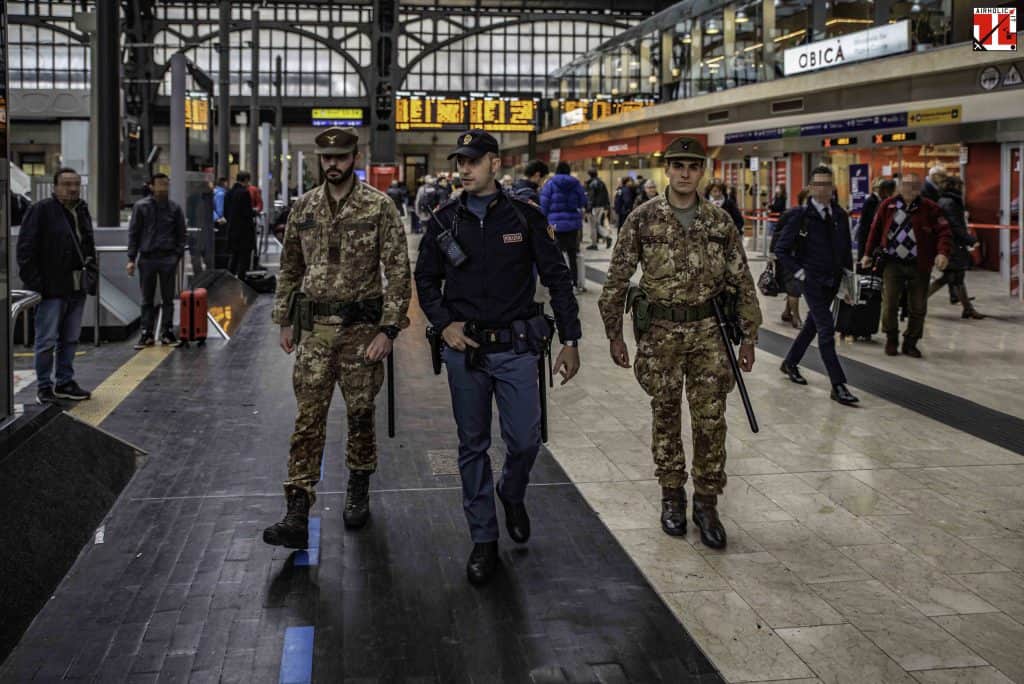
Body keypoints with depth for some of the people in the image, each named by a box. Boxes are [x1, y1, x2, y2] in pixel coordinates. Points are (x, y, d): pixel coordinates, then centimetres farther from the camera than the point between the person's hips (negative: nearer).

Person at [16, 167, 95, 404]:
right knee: (47, 341, -1)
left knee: (70, 339, 13)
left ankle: (65, 382, 23)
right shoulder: (41, 210, -9)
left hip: (77, 287, 7)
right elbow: (26, 249, -13)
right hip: (51, 287, -7)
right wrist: (34, 283, -18)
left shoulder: (82, 211, 13)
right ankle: (44, 387, 8)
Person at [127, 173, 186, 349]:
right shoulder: (141, 207, 2)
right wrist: (131, 259, -1)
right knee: (147, 300, 5)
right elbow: (133, 233, 4)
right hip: (146, 258, 0)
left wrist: (178, 256, 0)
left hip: (168, 258, 0)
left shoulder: (175, 208, 5)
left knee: (168, 299, 4)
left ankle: (167, 332, 13)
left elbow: (180, 235, 10)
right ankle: (147, 334, 11)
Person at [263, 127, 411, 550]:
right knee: (308, 419, -3)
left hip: (362, 327, -2)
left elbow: (398, 271, -8)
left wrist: (388, 329, -14)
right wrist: (284, 321, 11)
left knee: (360, 414, 10)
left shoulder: (379, 207, -6)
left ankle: (358, 493, 31)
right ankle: (297, 516, -5)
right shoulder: (303, 208, 7)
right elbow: (290, 269, 15)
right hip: (314, 328, 3)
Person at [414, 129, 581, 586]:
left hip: (515, 348, -1)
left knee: (525, 441, -2)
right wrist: (444, 324, -3)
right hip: (464, 349, 2)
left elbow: (557, 279, 1)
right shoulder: (446, 220, 4)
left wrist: (570, 341, -2)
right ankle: (483, 540, 18)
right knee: (473, 447, 7)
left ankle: (512, 495, 32)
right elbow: (426, 280, 13)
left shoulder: (525, 217, -2)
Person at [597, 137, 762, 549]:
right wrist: (614, 333, -2)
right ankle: (672, 496, 25)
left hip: (708, 330, 1)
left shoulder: (720, 221, 2)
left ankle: (706, 502, 14)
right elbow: (617, 280, 0)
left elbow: (742, 281, 5)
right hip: (659, 332, -1)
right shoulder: (643, 219, -3)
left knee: (711, 421, 1)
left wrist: (749, 337, 2)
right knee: (665, 418, 9)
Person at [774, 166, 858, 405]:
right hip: (812, 280, -6)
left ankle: (790, 363, 39)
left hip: (833, 280, 6)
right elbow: (781, 249, -6)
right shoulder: (800, 216, -9)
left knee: (812, 324, 18)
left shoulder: (840, 215, 6)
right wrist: (799, 272, -10)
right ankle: (838, 386, -11)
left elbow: (846, 249, 17)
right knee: (826, 329, -11)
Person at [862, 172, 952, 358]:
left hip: (919, 266, 0)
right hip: (892, 263, 0)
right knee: (889, 304, -5)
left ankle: (910, 343, 21)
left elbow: (943, 232, -9)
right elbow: (875, 230, 10)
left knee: (918, 308, 5)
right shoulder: (888, 206, 2)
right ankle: (891, 340, 15)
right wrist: (868, 254, 11)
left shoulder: (930, 208, -3)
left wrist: (943, 253, -26)